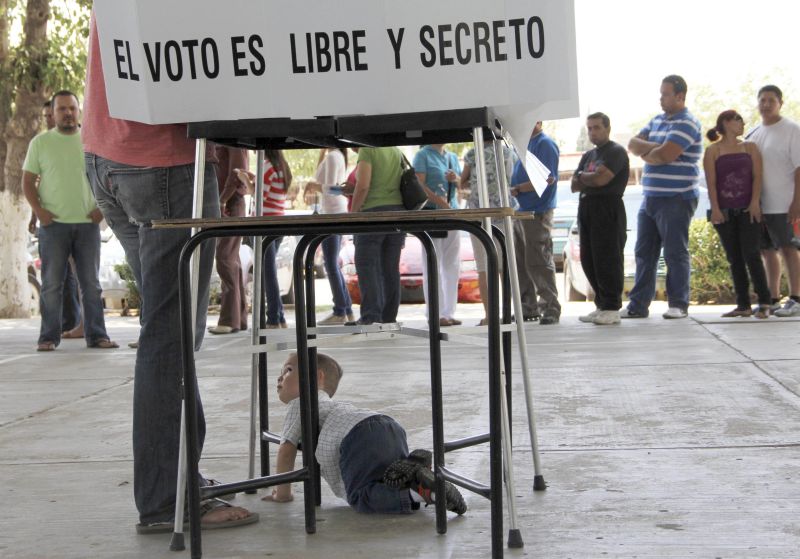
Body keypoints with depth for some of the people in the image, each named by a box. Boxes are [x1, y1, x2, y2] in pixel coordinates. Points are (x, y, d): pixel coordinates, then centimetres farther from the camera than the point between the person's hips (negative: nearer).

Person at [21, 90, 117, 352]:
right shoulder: (40, 142, 6)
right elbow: (28, 181, 6)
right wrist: (38, 210, -8)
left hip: (88, 223, 1)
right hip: (53, 223, -1)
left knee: (91, 283, 4)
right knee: (52, 284, -1)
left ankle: (96, 335, 8)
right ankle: (49, 337, 4)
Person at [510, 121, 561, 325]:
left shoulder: (545, 143, -10)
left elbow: (548, 178, -19)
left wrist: (517, 189, -17)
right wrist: (511, 189, 5)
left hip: (537, 213, -9)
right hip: (520, 211, 9)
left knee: (538, 263, -6)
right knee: (520, 263, 10)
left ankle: (551, 309, 2)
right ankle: (528, 308, 18)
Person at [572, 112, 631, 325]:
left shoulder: (616, 152, -5)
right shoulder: (588, 155, 21)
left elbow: (600, 178, -17)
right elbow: (575, 186, 14)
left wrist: (582, 176, 1)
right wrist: (590, 180, -5)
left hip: (608, 209, -9)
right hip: (586, 208, 9)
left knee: (607, 260, -9)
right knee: (588, 260, 8)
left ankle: (612, 308, -5)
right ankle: (601, 305, 17)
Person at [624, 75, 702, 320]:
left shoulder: (687, 124, -9)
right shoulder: (657, 120, 18)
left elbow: (665, 155, -20)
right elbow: (633, 144, 10)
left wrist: (646, 154, -1)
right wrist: (653, 147, -9)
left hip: (676, 199, -8)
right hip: (650, 197, 9)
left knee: (675, 253, -3)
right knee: (644, 252, 8)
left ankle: (679, 304, 4)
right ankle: (638, 304, 13)